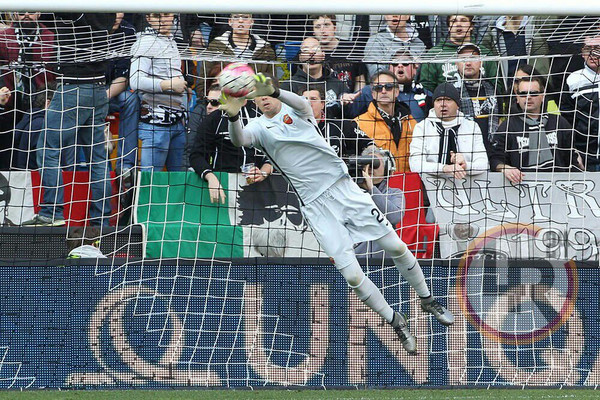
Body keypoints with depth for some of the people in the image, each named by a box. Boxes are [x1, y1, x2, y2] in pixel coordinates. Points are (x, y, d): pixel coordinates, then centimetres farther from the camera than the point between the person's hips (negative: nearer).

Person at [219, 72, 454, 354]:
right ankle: (396, 323, 12)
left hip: (344, 188, 0)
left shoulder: (295, 111, 4)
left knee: (396, 247, 2)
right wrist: (233, 116, -42)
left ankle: (428, 300, 26)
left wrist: (274, 91, -42)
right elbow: (239, 139, -19)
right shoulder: (259, 127, 4)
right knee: (352, 276, -8)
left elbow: (302, 103, -21)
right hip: (315, 206, 0)